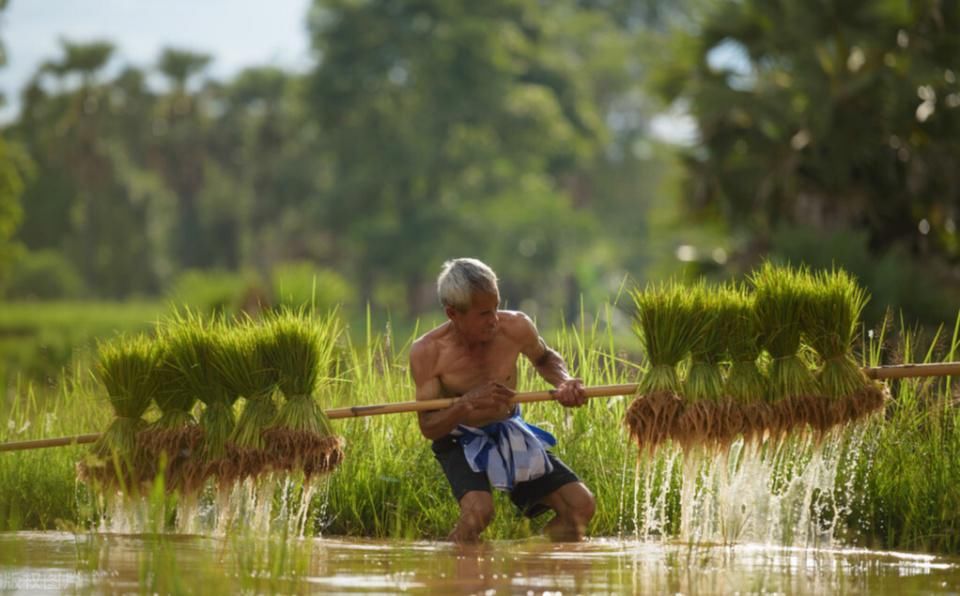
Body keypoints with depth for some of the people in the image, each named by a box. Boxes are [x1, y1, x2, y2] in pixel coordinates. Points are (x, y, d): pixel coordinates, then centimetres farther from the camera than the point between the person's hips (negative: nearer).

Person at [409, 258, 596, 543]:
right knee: (477, 511, -34)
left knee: (581, 506, -4)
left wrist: (564, 382, -15)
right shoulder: (427, 352, -22)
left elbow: (545, 359, 9)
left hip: (511, 435, 4)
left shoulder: (515, 327, -16)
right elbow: (428, 428, -20)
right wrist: (467, 404, -39)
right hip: (460, 442, -4)